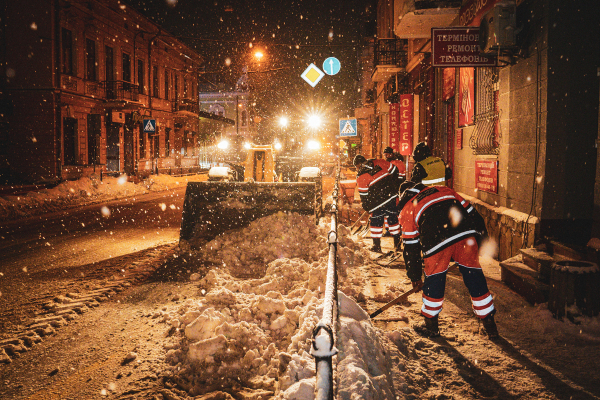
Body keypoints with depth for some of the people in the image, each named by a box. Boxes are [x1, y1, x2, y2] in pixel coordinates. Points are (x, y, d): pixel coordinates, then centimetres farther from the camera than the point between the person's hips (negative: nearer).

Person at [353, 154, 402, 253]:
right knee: (393, 218, 17)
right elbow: (394, 171, 12)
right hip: (392, 196, 5)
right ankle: (397, 242, 24)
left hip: (377, 202, -5)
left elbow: (364, 194, -4)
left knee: (376, 221, 10)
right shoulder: (379, 163, 5)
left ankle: (377, 245, 12)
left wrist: (366, 207, 9)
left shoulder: (361, 176, -7)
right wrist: (391, 184, 25)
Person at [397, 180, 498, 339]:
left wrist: (415, 278, 26)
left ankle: (431, 326, 30)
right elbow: (471, 213, 24)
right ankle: (490, 326, 24)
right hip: (466, 235, 3)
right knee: (475, 279, 15)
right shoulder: (441, 190, 31)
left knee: (434, 282, 16)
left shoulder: (407, 210, 22)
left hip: (436, 242, -3)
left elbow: (410, 247, 19)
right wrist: (483, 242, 30)